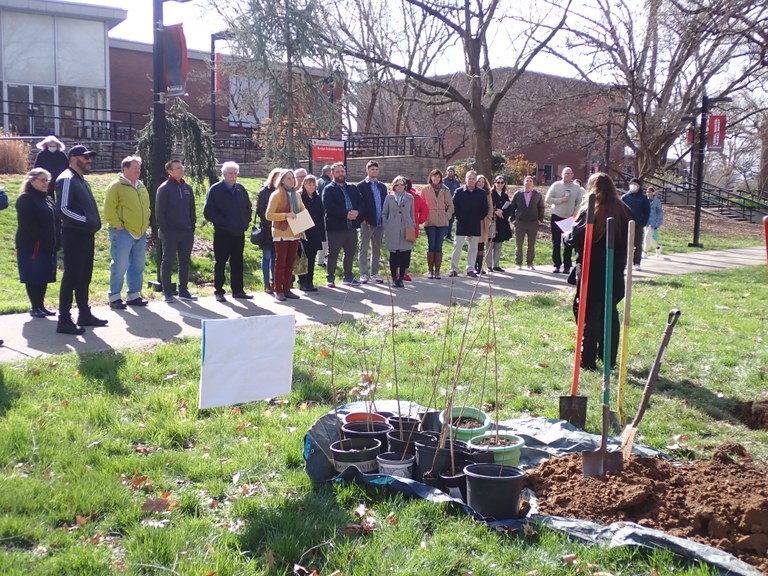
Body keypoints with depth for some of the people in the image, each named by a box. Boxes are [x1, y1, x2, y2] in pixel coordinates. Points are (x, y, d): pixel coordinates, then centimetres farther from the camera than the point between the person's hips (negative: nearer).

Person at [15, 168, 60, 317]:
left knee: (44, 276, 10)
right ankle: (35, 307, 5)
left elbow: (54, 221, 15)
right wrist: (41, 239, -20)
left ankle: (41, 305, 18)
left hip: (47, 246, 8)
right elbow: (27, 224, -17)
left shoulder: (47, 200, 17)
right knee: (33, 277, -1)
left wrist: (55, 242, 4)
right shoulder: (26, 199, -8)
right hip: (32, 245, -8)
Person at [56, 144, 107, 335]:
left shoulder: (82, 181, 18)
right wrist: (86, 221, -22)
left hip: (86, 235, 10)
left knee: (84, 277, 15)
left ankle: (84, 314, 25)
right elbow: (63, 209, -21)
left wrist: (94, 223, 11)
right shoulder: (67, 179, -12)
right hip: (74, 235, -10)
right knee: (71, 277, -7)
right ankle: (64, 320, -3)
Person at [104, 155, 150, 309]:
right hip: (123, 233, -8)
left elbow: (146, 207, 25)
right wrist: (117, 225, -16)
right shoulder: (116, 186, -8)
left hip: (140, 233, 8)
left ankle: (133, 295, 21)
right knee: (119, 266, -5)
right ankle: (114, 297, 2)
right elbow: (109, 208, -14)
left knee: (138, 266, 11)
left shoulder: (141, 186, 16)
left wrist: (145, 224, 16)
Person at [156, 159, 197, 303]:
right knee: (168, 262, 1)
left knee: (185, 262, 10)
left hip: (187, 232, 5)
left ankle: (183, 290, 19)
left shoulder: (187, 188, 10)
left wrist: (192, 227, 6)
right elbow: (159, 211, -7)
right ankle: (167, 292, 6)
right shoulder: (164, 188, -6)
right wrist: (164, 230, -12)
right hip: (170, 232, -5)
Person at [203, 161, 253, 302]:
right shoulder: (215, 190, -6)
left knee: (237, 262, 10)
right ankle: (219, 291, 7)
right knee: (220, 262, 2)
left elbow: (248, 207, 21)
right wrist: (222, 222, -15)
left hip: (239, 232, 5)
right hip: (222, 232, -5)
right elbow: (208, 212, -9)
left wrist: (246, 222, 8)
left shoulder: (240, 189, 10)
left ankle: (238, 290, 18)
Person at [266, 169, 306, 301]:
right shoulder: (276, 195, -6)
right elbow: (269, 215, -12)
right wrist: (286, 215, -21)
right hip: (281, 234, -6)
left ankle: (287, 289, 16)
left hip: (295, 234, 6)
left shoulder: (297, 195, 14)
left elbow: (302, 211, 28)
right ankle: (278, 290, 4)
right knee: (280, 262, -2)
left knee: (290, 263, 9)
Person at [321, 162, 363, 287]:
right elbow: (329, 206, -15)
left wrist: (357, 212, -13)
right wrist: (346, 214, -20)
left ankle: (348, 277, 24)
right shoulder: (328, 189, -1)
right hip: (335, 226, -5)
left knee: (350, 252, 12)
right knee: (333, 253, 1)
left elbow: (361, 202, 9)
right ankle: (331, 278, 8)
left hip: (351, 226, 5)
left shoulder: (353, 188, 16)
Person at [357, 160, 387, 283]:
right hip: (367, 222, -5)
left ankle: (374, 273, 18)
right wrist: (363, 219, -13)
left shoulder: (382, 186, 15)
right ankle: (363, 274, 3)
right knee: (363, 249, -1)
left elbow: (386, 203, 15)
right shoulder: (361, 186, -1)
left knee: (377, 249, 10)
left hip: (380, 222, 5)